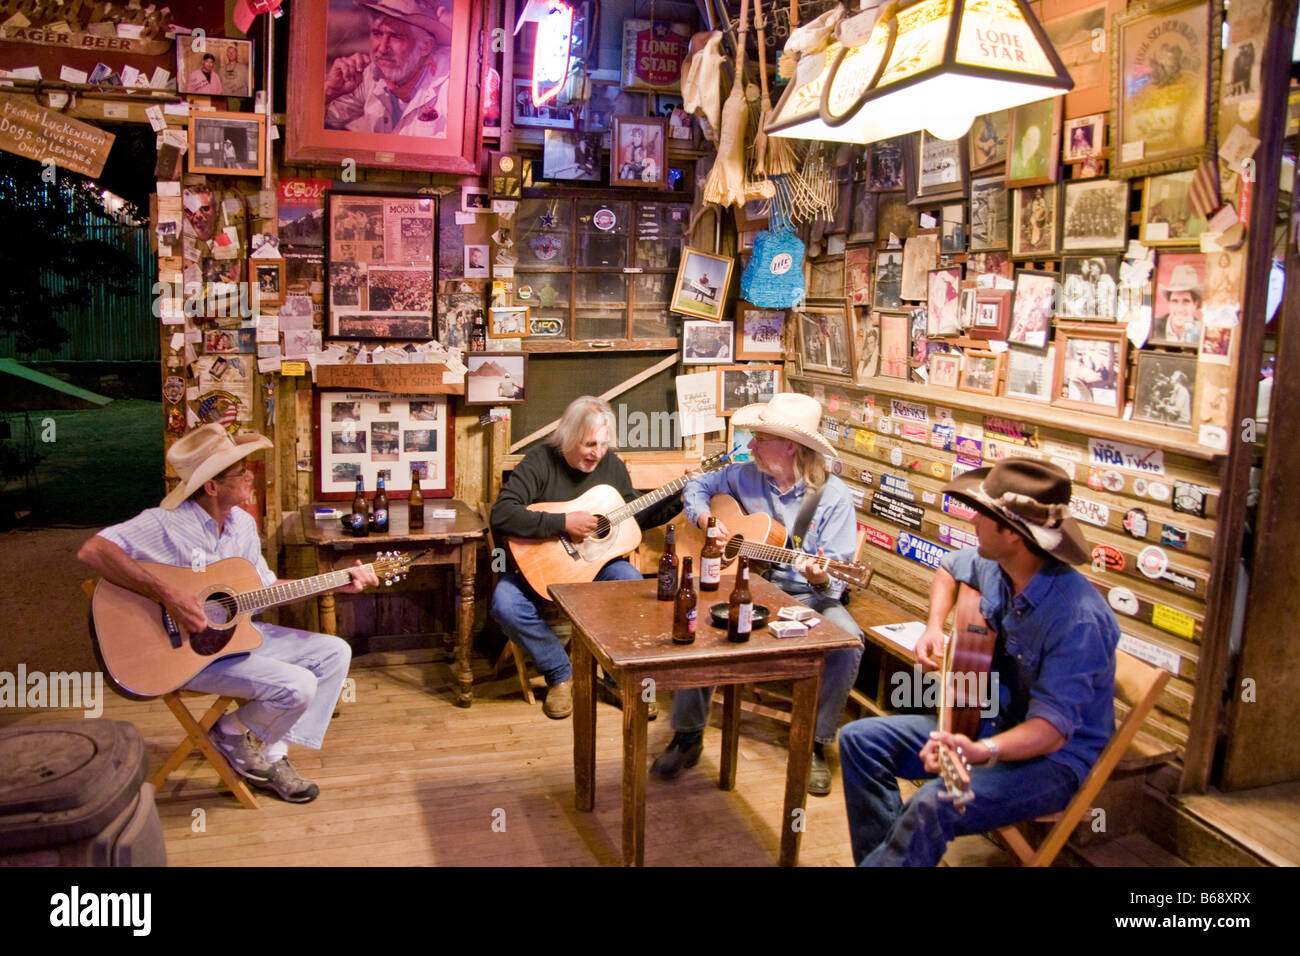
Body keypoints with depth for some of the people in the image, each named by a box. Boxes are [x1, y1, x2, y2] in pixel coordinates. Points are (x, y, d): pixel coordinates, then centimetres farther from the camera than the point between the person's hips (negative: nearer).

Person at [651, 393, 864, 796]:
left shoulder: (833, 496, -9)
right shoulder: (744, 476, 2)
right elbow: (696, 487, 19)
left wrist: (821, 579, -34)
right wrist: (707, 520, -1)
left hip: (805, 596, -2)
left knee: (848, 641, -30)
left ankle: (815, 745, -9)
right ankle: (688, 736, -9)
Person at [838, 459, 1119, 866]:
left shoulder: (1079, 619, -29)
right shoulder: (994, 566, -6)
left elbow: (1052, 726, -30)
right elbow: (949, 568, 19)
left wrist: (982, 752, -47)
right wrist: (934, 628, 4)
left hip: (1053, 756, -8)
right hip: (988, 723, 8)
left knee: (932, 807, -34)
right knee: (860, 740, -2)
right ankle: (885, 855, 2)